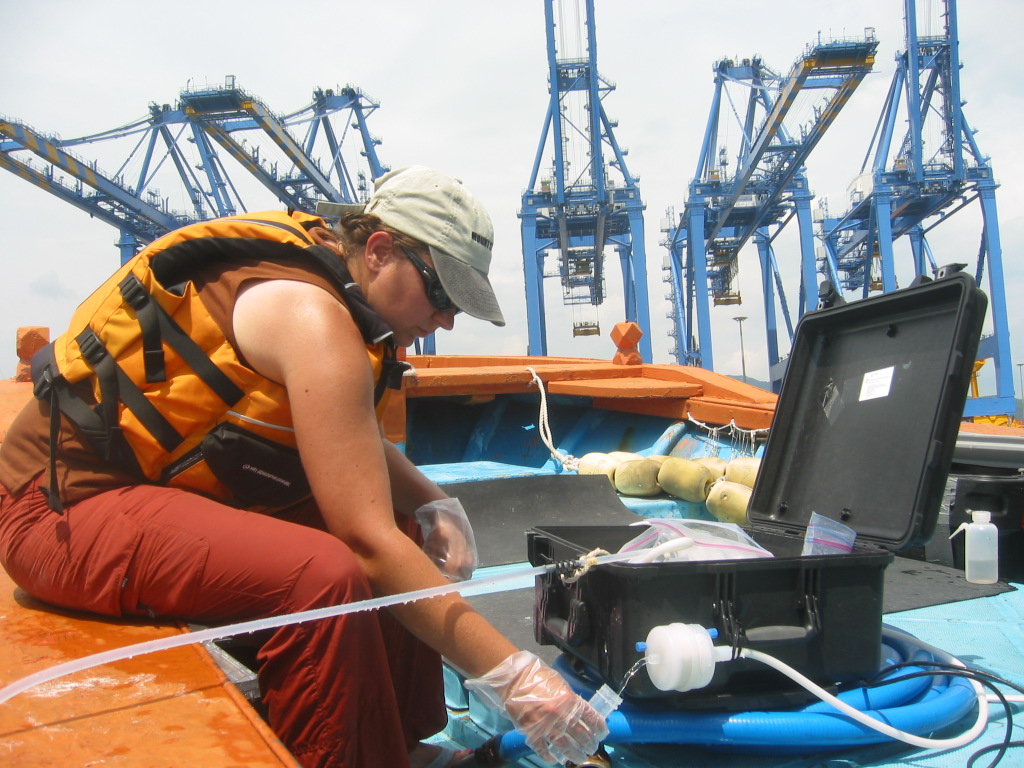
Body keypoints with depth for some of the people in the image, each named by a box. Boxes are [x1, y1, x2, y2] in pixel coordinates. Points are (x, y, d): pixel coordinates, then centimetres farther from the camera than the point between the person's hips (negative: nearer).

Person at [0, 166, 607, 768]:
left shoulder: (327, 277, 4)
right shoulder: (311, 316, -24)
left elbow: (357, 442, 17)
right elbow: (368, 541, -29)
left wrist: (435, 505, -1)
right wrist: (509, 674, -25)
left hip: (155, 480, 10)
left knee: (407, 535, 5)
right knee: (325, 575, -34)